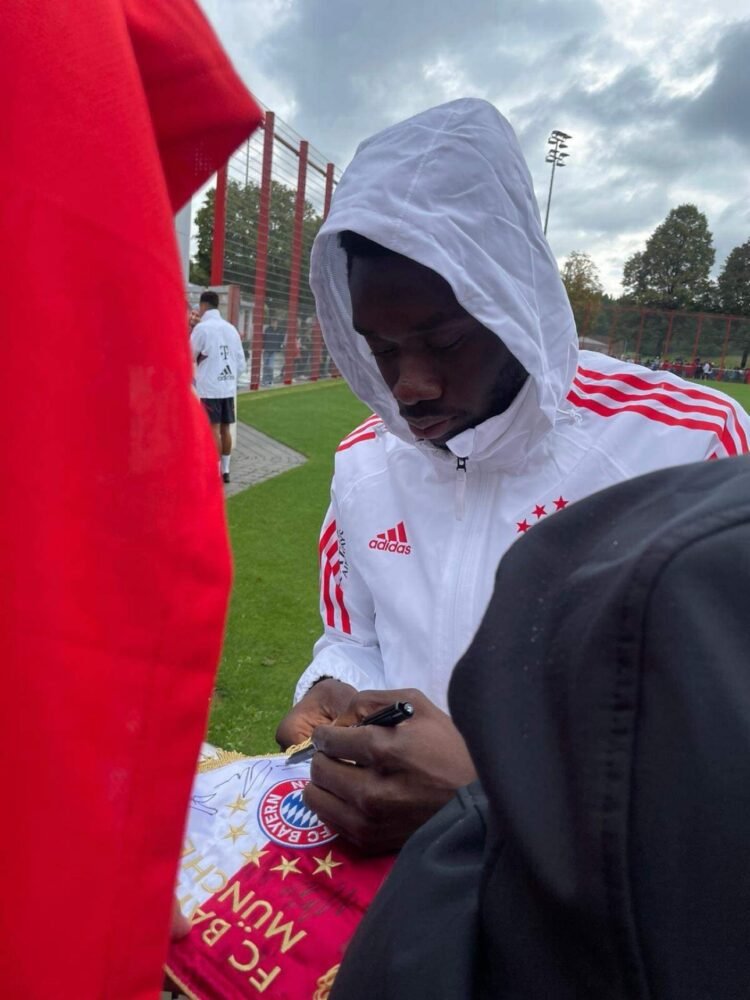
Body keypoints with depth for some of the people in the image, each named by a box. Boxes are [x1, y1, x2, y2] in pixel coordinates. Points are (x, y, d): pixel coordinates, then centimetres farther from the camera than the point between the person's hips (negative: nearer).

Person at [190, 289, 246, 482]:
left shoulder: (202, 327, -8)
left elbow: (189, 356, 1)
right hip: (228, 387, 6)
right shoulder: (231, 328, 9)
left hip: (209, 388, -6)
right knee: (225, 428, 10)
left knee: (213, 428, -2)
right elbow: (242, 363, 9)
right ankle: (225, 470, 16)